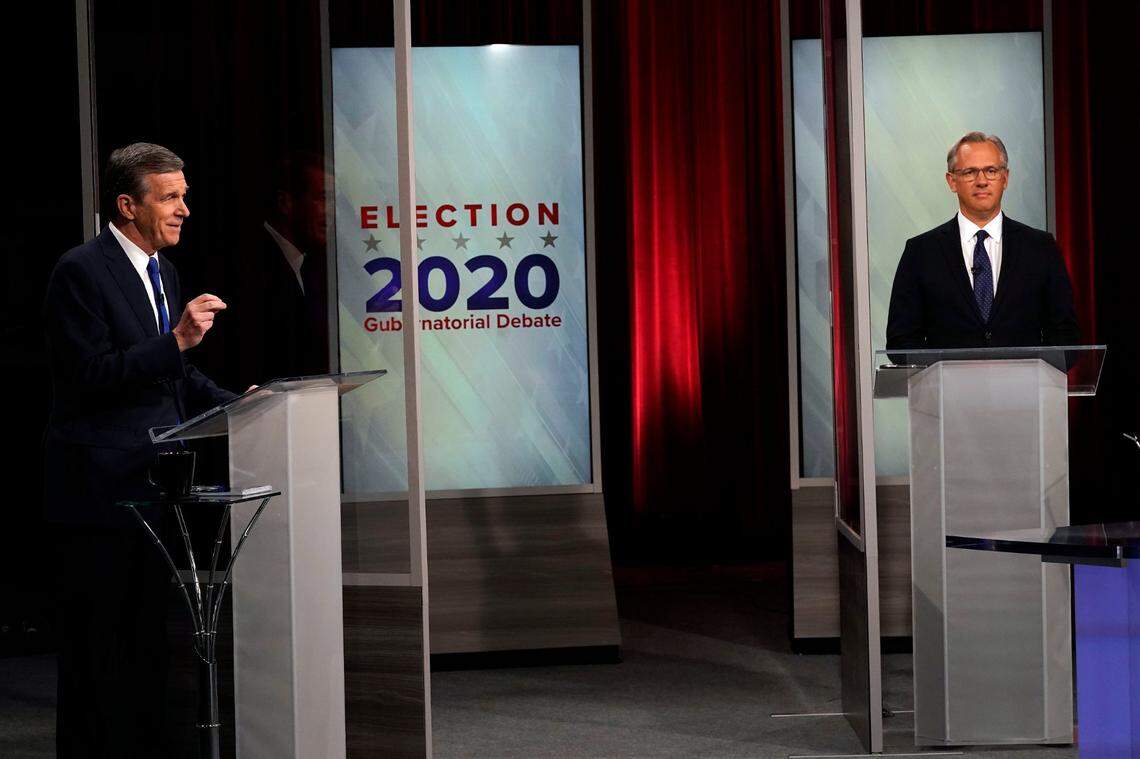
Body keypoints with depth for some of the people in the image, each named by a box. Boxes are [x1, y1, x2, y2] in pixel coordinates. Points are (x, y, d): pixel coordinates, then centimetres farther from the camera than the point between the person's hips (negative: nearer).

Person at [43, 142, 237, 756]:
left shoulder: (161, 271, 15)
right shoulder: (81, 272, -12)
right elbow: (91, 376, -19)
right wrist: (177, 340, -25)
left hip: (151, 485, 9)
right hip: (100, 490, -9)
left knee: (146, 639, 13)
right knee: (95, 643, -2)